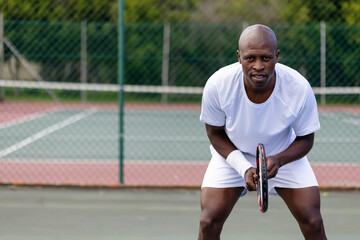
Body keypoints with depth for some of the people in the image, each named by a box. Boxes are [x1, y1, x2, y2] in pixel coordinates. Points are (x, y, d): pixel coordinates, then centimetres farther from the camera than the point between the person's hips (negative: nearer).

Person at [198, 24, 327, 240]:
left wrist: (278, 160, -31)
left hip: (285, 155, 0)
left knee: (312, 222, -11)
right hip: (232, 155, 0)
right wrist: (243, 168, -24)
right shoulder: (217, 85, -29)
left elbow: (305, 139, -13)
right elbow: (215, 134, -11)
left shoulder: (300, 88, -29)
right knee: (209, 222, -16)